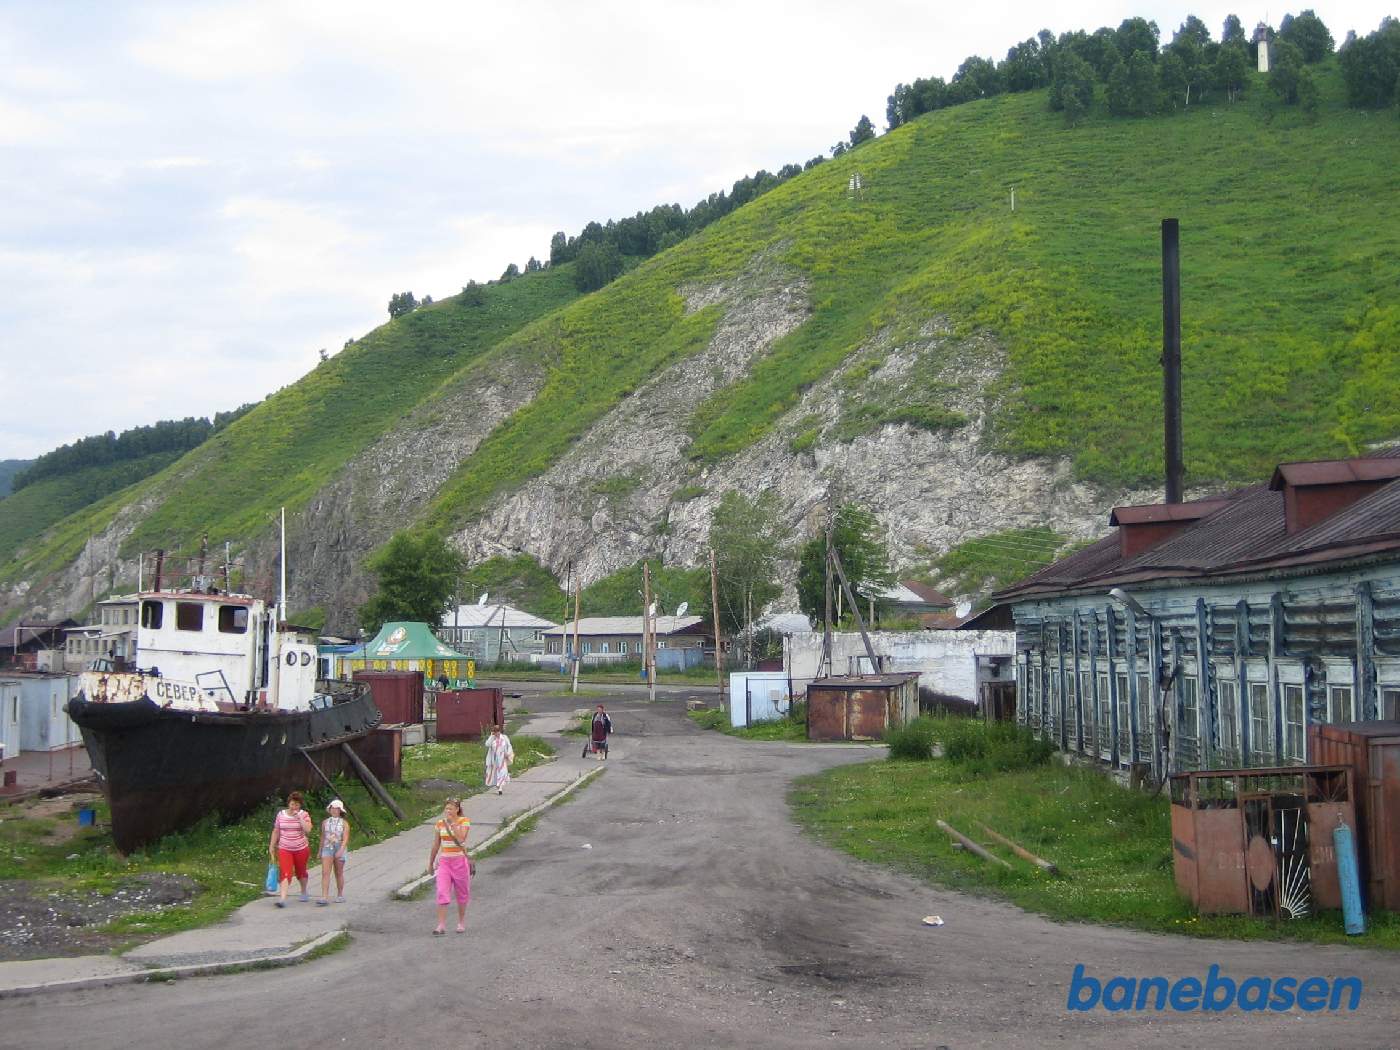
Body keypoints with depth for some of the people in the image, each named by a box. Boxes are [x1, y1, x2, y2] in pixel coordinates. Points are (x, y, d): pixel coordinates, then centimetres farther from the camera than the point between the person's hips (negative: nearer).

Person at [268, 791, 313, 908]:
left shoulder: (304, 814, -5)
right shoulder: (281, 814, 0)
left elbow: (308, 830, -19)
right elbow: (276, 832, 8)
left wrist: (299, 817, -23)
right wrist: (271, 846, 8)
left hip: (301, 849, 0)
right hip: (284, 849, 0)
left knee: (301, 872, 17)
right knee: (285, 873, -14)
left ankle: (303, 892, 41)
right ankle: (282, 898, -23)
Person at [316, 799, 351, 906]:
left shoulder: (344, 823, -1)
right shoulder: (325, 822, 8)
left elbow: (345, 838, -10)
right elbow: (322, 838, 15)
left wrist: (341, 850, -24)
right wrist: (320, 851, 17)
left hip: (340, 849, -1)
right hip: (327, 849, 1)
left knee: (339, 874, 9)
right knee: (325, 873, -12)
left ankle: (340, 895, 24)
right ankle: (324, 897, -18)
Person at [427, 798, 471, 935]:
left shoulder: (464, 822, -7)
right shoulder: (440, 824, 3)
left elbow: (461, 839, -23)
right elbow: (436, 845, 12)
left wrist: (453, 823, -22)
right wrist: (431, 863, 16)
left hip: (460, 861, -2)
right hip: (444, 861, 2)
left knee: (461, 893, 10)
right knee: (442, 893, -11)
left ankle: (461, 922, 28)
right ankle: (441, 925, -15)